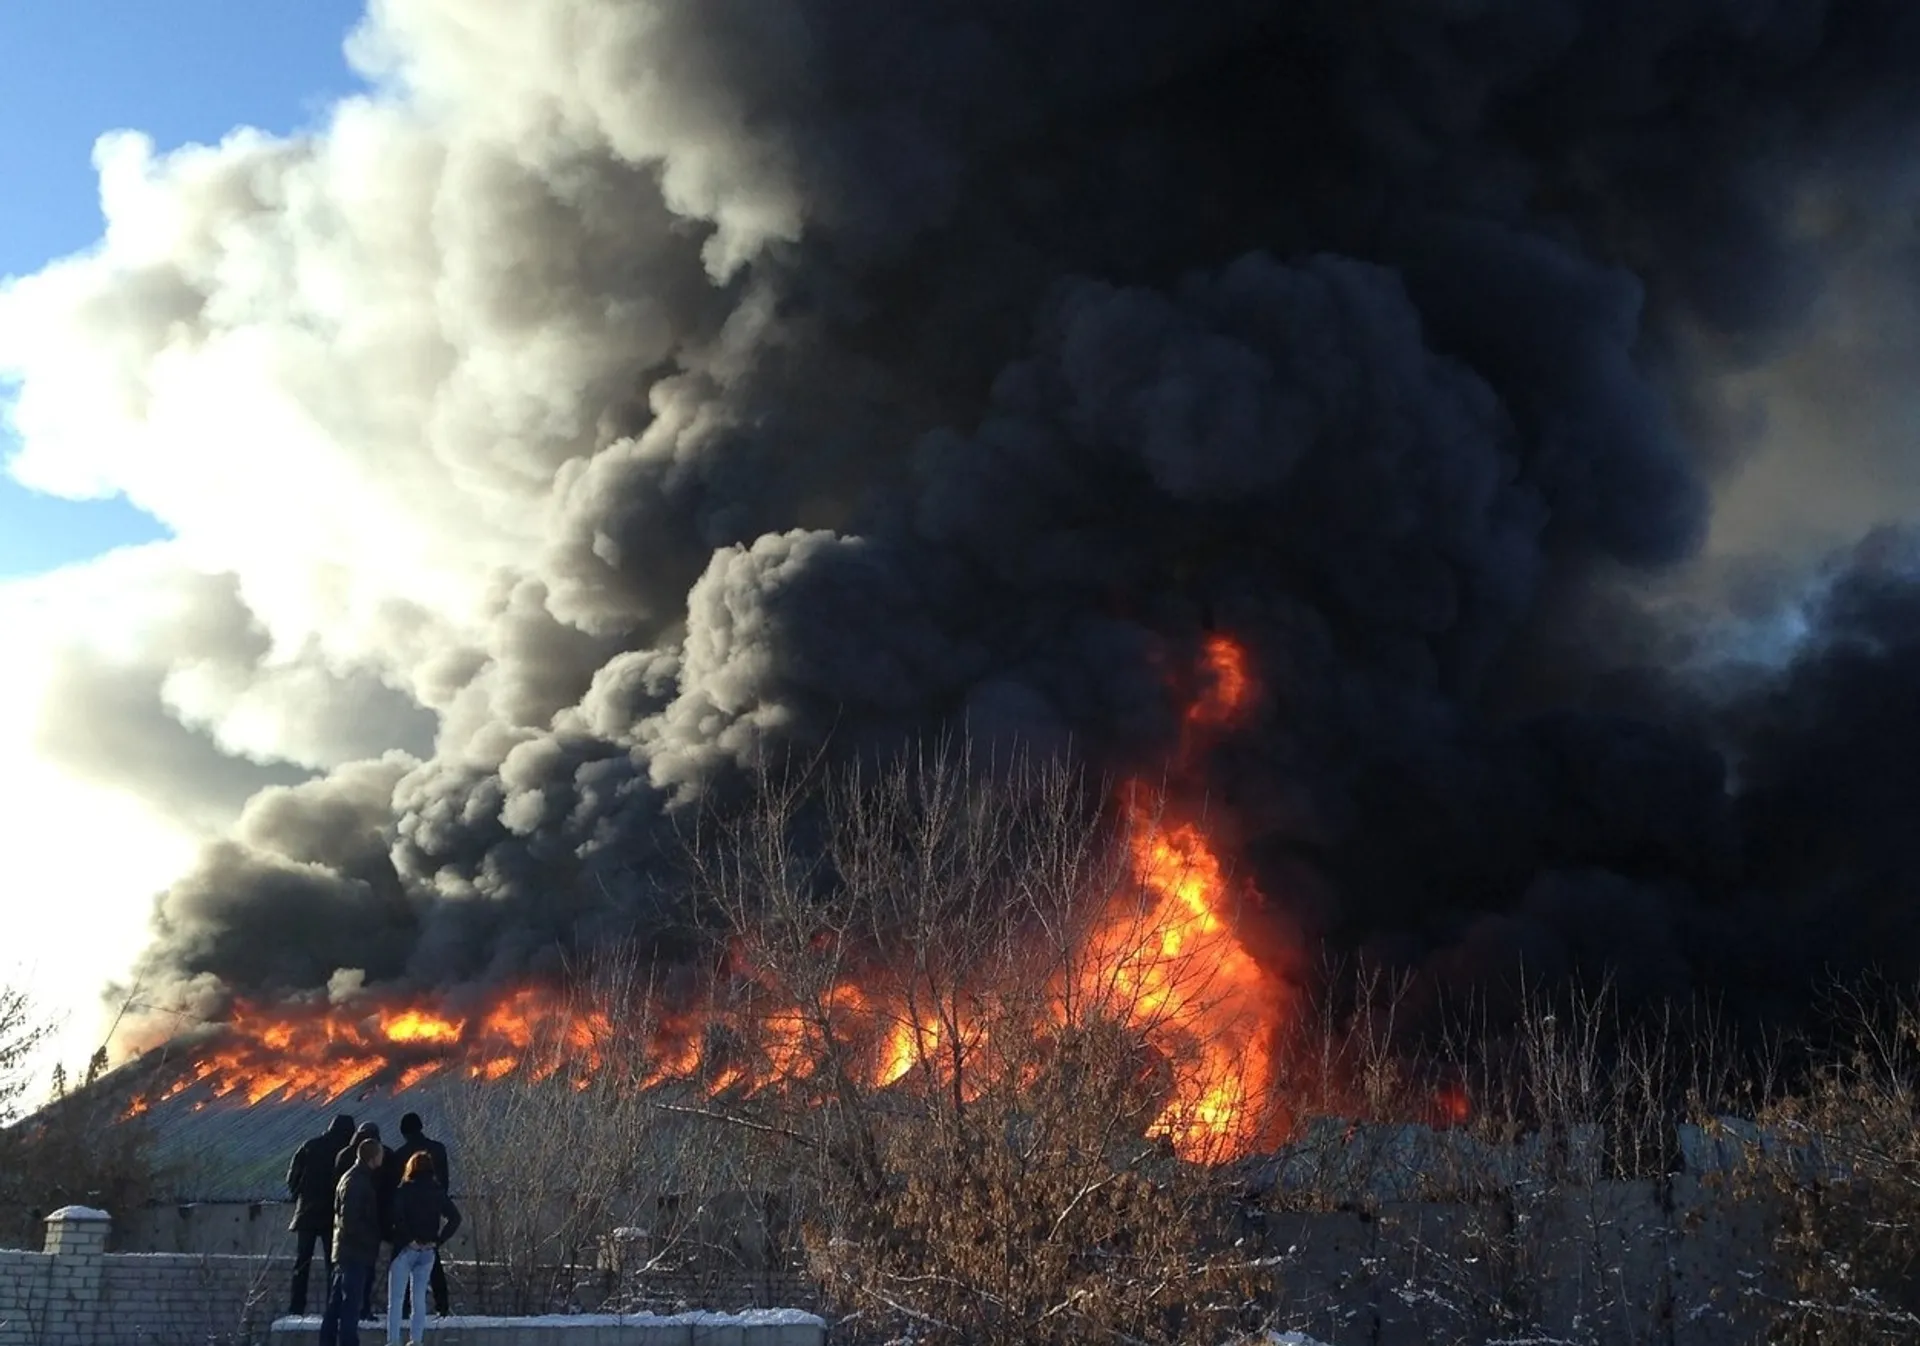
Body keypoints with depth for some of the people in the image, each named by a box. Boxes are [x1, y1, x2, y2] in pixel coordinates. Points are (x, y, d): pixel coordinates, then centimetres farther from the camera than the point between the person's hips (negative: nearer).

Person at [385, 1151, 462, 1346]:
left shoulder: (404, 1191, -7)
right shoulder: (438, 1192, 4)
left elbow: (398, 1218, -22)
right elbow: (455, 1218, -2)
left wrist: (410, 1240, -14)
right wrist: (438, 1239, -2)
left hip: (405, 1249, -4)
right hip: (428, 1251, 4)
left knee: (395, 1298, 3)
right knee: (419, 1297, 13)